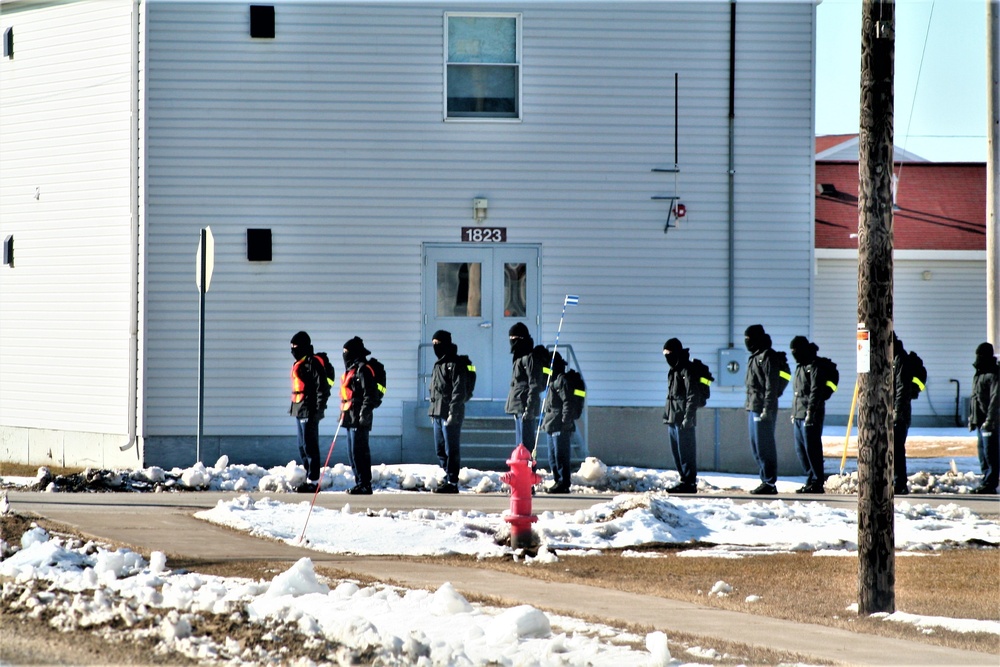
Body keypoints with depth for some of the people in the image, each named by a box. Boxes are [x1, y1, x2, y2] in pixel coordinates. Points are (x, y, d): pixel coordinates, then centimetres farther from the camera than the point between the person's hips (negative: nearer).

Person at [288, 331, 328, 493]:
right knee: (302, 447, 13)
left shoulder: (313, 363, -12)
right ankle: (309, 478, 19)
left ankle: (313, 481, -5)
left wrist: (318, 410, -19)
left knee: (310, 447, -8)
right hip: (299, 411, 10)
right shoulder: (298, 364, 18)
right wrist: (293, 407, 22)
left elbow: (322, 388, -15)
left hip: (309, 412, -10)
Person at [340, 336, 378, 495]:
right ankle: (360, 483, 16)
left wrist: (364, 414, -21)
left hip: (359, 419, -10)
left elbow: (369, 394, -17)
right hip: (350, 419, 10)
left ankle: (364, 484, -10)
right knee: (352, 453, 12)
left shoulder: (363, 370, -11)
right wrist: (343, 413, 24)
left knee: (359, 452, -11)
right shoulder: (350, 370, 20)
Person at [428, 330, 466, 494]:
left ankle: (452, 482, -7)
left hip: (450, 414, -10)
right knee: (440, 450, 11)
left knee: (451, 450, -7)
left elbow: (459, 391, -15)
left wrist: (453, 412, -21)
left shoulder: (454, 364, -9)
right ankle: (449, 479, 17)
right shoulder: (438, 365, 20)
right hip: (438, 413, 10)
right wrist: (432, 412, 20)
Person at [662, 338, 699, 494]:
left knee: (685, 452, -8)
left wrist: (688, 418, -21)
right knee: (677, 452, 11)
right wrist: (666, 415, 18)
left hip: (683, 421, -10)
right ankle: (684, 480, 17)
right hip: (672, 420, 10)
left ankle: (690, 482, -7)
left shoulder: (687, 370, -10)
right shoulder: (673, 371, 19)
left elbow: (692, 396, -16)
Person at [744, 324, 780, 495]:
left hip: (763, 410, -10)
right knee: (756, 447, 11)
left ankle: (769, 483, -8)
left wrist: (767, 409, -21)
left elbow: (771, 385, -16)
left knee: (764, 447, -9)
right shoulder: (754, 357, 19)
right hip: (753, 409, 10)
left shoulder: (767, 356, -10)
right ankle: (766, 480, 16)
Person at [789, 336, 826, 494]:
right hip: (799, 415, 10)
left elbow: (816, 391, -17)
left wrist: (810, 411, -22)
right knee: (800, 449, 10)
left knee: (811, 448, -8)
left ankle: (817, 482, -5)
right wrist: (794, 413, 23)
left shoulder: (814, 366, -9)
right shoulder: (800, 367, 21)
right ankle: (811, 479, 15)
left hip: (811, 415, -10)